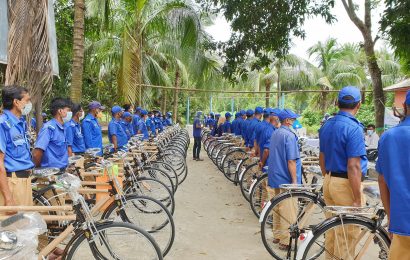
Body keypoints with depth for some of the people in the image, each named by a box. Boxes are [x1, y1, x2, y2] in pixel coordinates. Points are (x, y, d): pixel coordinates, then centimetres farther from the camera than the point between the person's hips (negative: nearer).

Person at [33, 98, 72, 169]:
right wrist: (39, 169, -6)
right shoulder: (49, 128, -14)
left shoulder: (62, 129, 12)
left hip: (62, 169, 8)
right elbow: (36, 154, -19)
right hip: (51, 170, -8)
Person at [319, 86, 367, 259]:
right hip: (346, 185, -8)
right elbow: (353, 167, -21)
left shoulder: (326, 125, 8)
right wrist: (357, 200, -17)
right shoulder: (353, 128, -17)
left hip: (329, 182, 8)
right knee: (348, 234, 3)